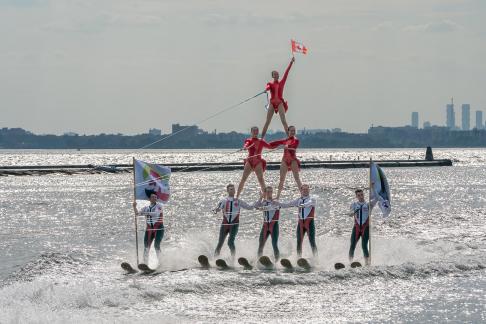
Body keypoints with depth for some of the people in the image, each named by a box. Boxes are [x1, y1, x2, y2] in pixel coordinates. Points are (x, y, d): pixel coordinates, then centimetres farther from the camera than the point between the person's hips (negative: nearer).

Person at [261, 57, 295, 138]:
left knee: (283, 120, -10)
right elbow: (267, 88, -15)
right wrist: (266, 89, -41)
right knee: (267, 121, 2)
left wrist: (291, 62, 2)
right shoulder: (270, 84, 7)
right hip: (272, 103, 0)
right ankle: (262, 137, 5)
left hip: (280, 102, 0)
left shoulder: (282, 82, 11)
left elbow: (286, 72, 7)